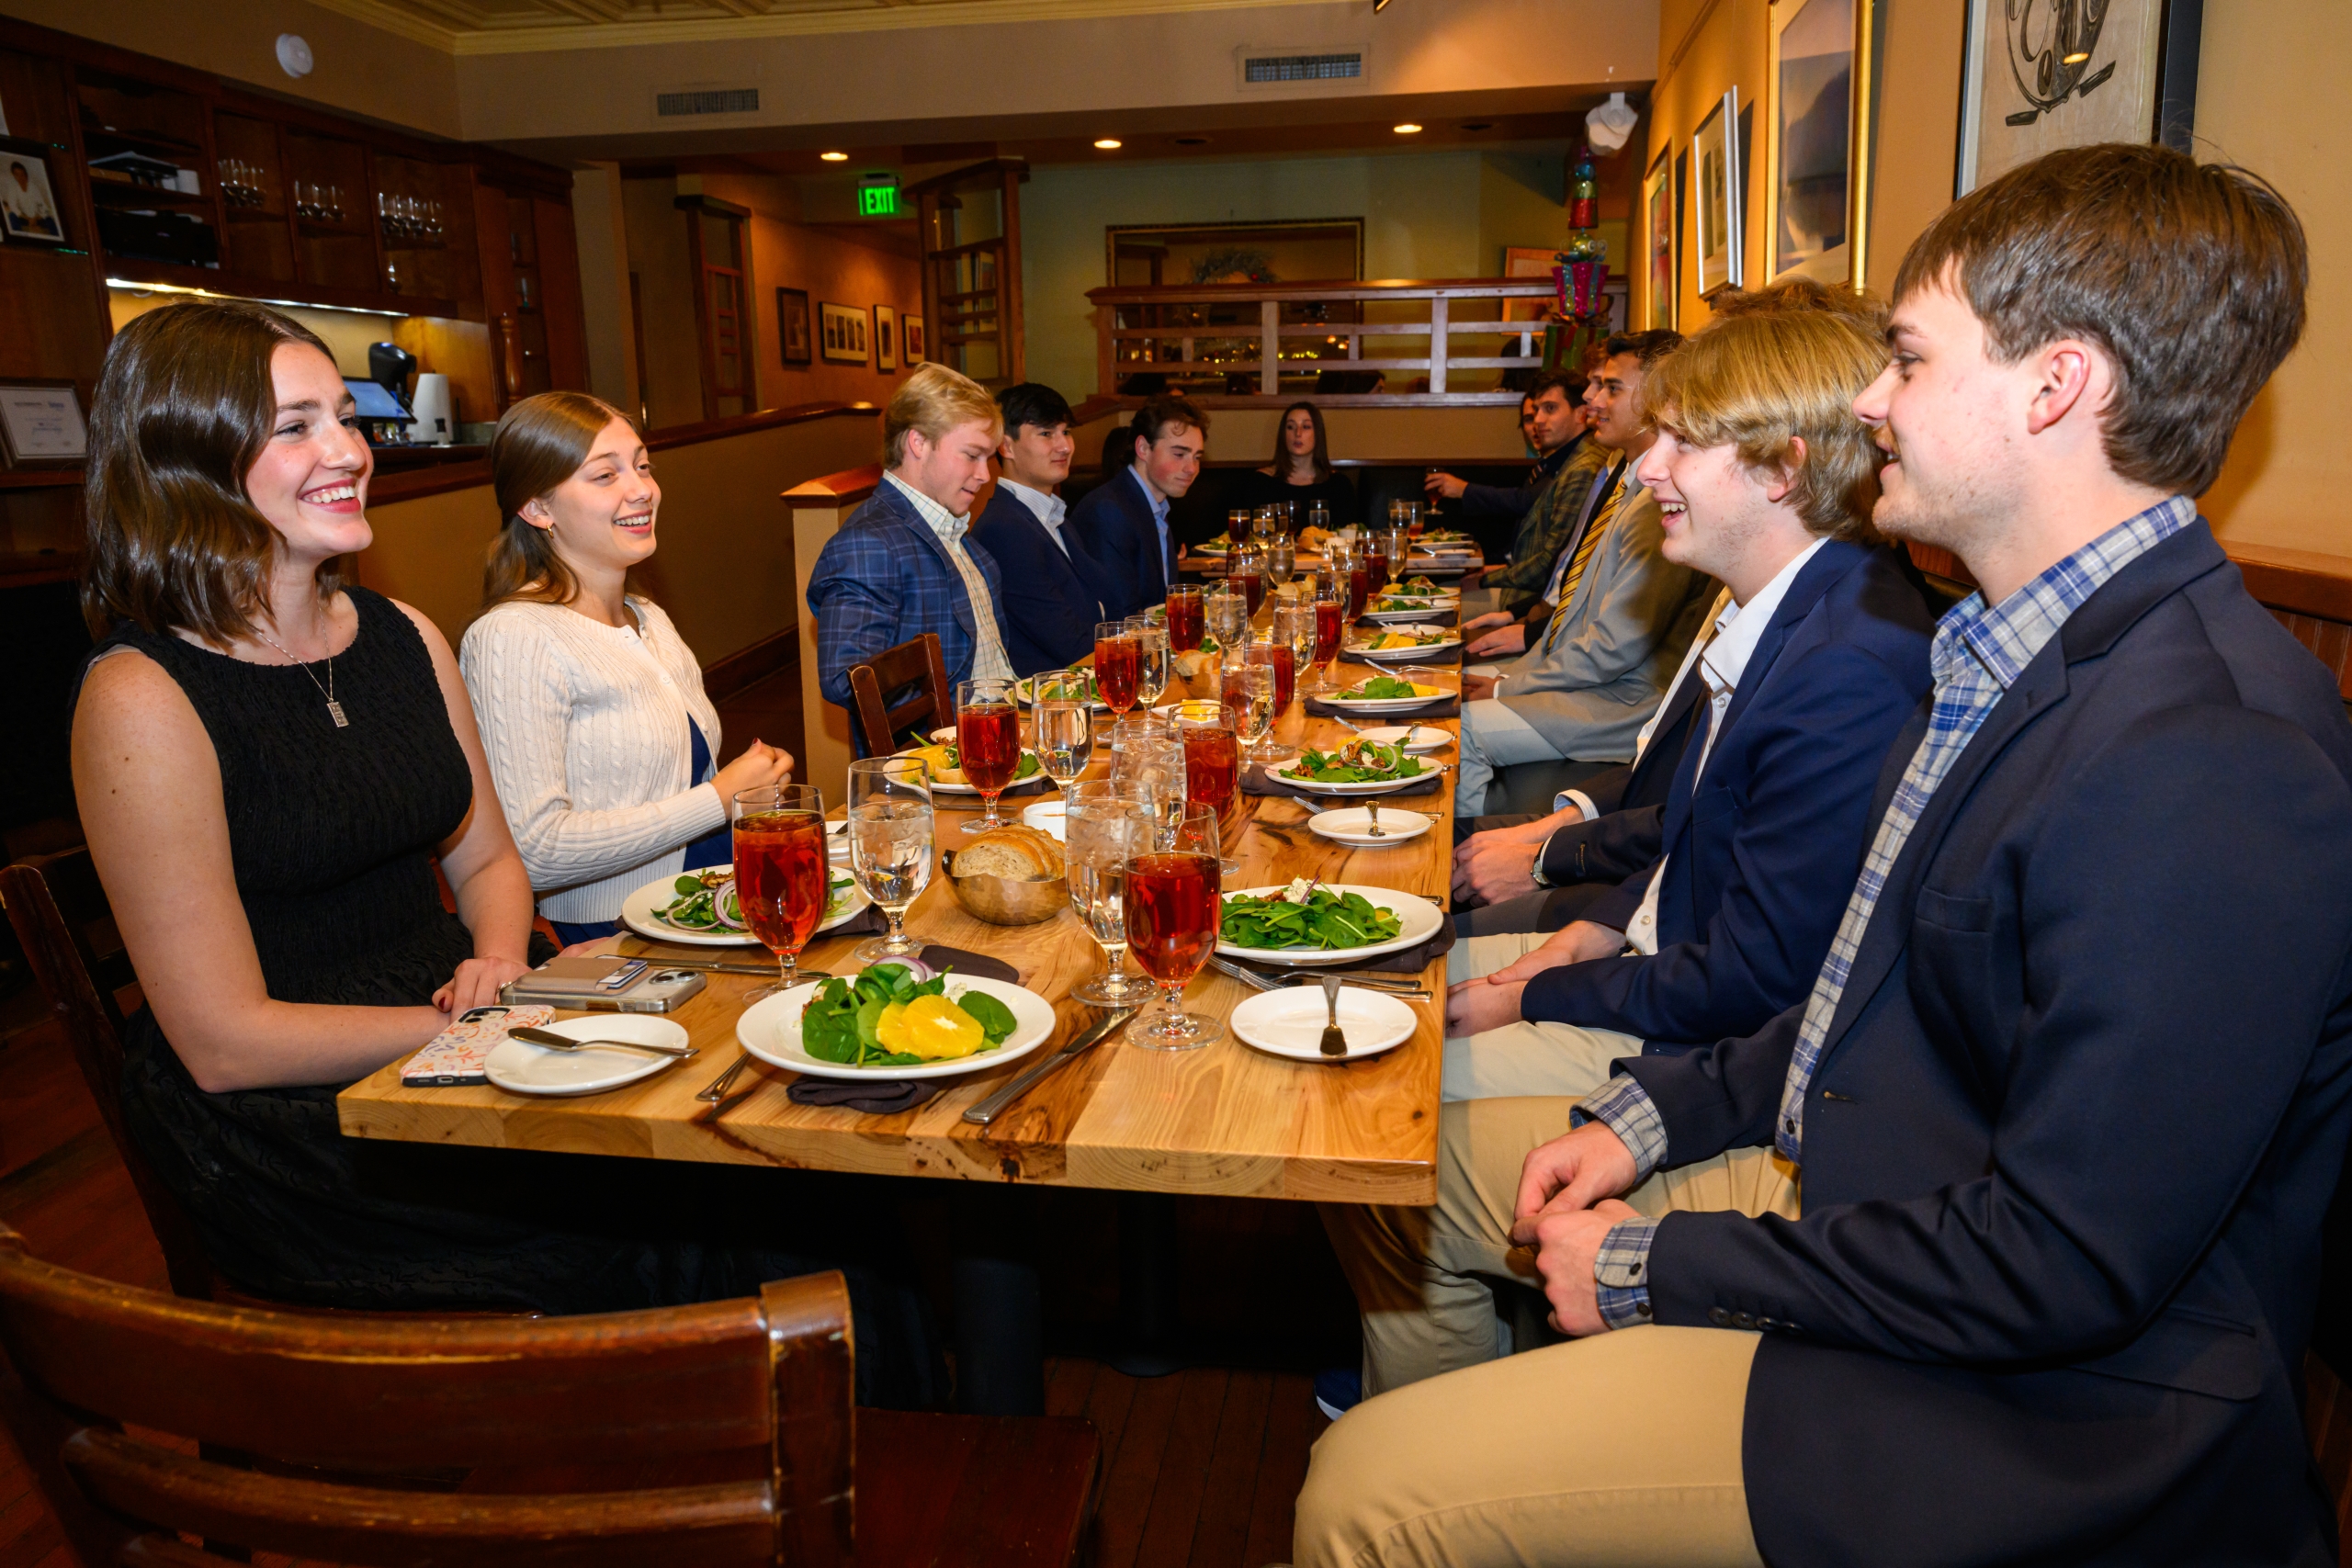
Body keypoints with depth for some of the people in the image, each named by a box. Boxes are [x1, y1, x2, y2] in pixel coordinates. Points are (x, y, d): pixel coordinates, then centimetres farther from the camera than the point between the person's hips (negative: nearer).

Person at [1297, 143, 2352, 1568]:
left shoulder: (2212, 768, -28)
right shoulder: (2024, 656, 6)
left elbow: (2062, 1270, -26)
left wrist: (1661, 1266, -17)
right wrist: (1653, 1116, 3)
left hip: (2021, 1405, -9)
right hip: (1843, 1179, 9)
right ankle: (1496, 1450, 35)